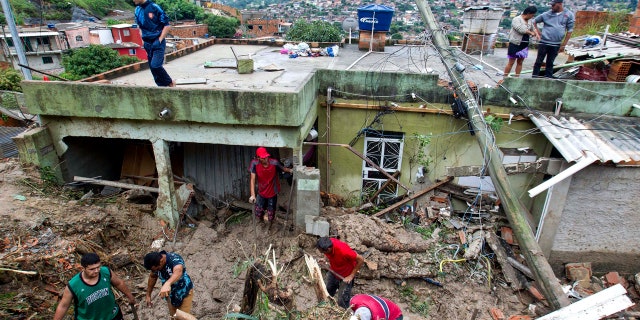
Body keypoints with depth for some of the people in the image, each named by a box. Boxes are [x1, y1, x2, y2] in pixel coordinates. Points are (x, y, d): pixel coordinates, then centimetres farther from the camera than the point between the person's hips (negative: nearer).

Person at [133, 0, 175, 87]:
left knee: (155, 65, -21)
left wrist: (160, 40, -14)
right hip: (147, 44, 7)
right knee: (152, 68, 7)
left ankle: (171, 83, 1)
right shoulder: (137, 10, 7)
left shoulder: (154, 7, -11)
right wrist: (144, 38, 10)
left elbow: (167, 25, -10)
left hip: (158, 43, -7)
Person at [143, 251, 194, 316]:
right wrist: (148, 295, 10)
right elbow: (152, 277, 5)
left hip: (184, 292, -5)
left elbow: (178, 271, -57)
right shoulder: (155, 263, -16)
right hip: (170, 295, 6)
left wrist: (168, 283, -74)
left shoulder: (175, 259, -34)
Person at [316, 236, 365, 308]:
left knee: (342, 302, 0)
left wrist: (351, 276, -23)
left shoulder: (343, 250, -41)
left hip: (346, 276, -6)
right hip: (333, 272, 6)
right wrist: (326, 259, -11)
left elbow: (361, 259, -28)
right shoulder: (327, 244, -23)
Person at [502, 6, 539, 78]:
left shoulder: (530, 21, 13)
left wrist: (537, 34, 3)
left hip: (525, 45, 7)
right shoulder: (516, 19, -10)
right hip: (515, 44, -7)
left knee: (520, 62, 9)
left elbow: (533, 28, 23)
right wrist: (531, 33, -10)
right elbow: (521, 29, -21)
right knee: (511, 62, -4)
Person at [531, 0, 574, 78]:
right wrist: (537, 31, 0)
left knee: (550, 63, 9)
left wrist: (563, 45, -1)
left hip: (556, 44, 1)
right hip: (544, 42, -1)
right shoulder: (547, 14, 0)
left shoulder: (569, 15, 1)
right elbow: (534, 21, 13)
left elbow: (569, 31, 3)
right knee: (539, 61, 1)